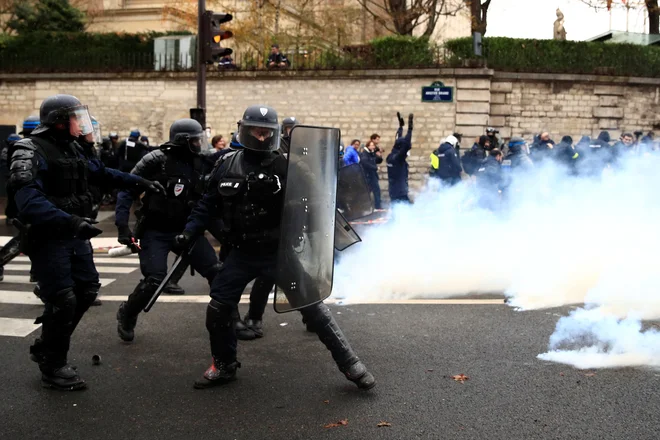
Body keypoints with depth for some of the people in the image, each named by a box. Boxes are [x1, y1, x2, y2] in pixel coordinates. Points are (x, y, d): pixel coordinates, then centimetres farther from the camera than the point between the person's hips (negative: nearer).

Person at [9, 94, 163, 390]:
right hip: (46, 238, -9)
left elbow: (101, 173, 24)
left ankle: (46, 348, 31)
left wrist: (140, 182, 18)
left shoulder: (72, 149, 10)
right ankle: (53, 367, 13)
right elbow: (29, 200, -31)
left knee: (87, 290, 14)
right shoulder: (30, 151, -17)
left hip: (74, 237, 9)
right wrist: (70, 221, -43)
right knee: (62, 300, -7)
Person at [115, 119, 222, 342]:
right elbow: (127, 190, -10)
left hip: (187, 229, 5)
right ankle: (126, 316, 16)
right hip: (156, 231, -5)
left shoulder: (199, 164, 2)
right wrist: (122, 225, -15)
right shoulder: (156, 160, -13)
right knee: (154, 280, -13)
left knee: (216, 272, -4)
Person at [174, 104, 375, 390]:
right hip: (242, 254, 3)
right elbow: (209, 204, 9)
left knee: (312, 306, -3)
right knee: (218, 310, 5)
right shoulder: (227, 165, 0)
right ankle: (224, 366, 30)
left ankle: (349, 364, 9)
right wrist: (189, 232, 2)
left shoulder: (284, 166, -9)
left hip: (279, 253, -3)